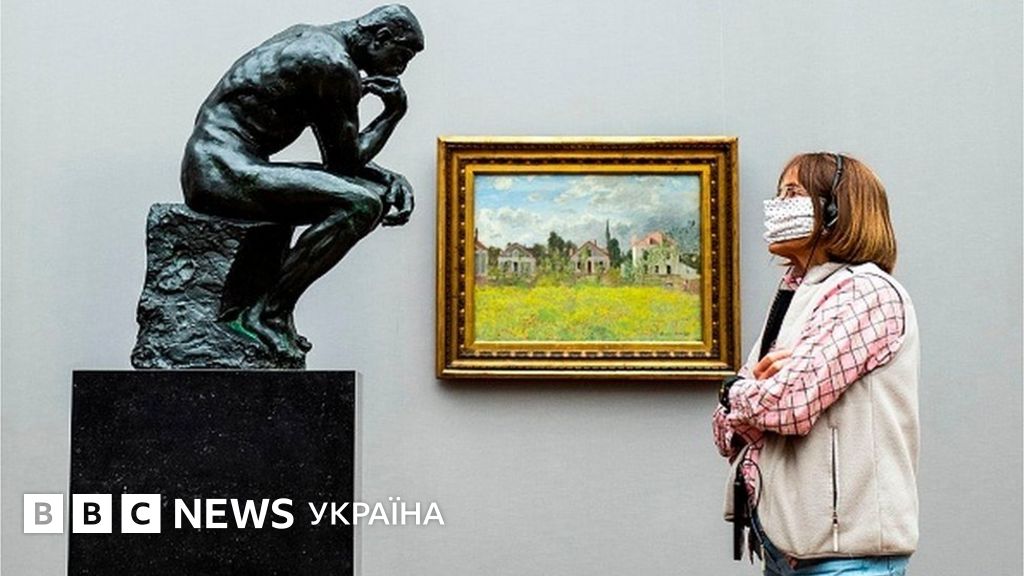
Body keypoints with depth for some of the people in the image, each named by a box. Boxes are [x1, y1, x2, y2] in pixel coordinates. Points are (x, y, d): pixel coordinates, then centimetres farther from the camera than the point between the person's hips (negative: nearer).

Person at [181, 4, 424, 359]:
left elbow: (343, 154, 22)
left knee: (378, 193, 10)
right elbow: (346, 158, -7)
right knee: (361, 205, -23)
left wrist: (391, 179, 8)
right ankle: (267, 312, -15)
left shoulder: (310, 39, 19)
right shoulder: (336, 65, -13)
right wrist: (394, 112, 2)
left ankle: (276, 307, 5)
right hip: (224, 169, -10)